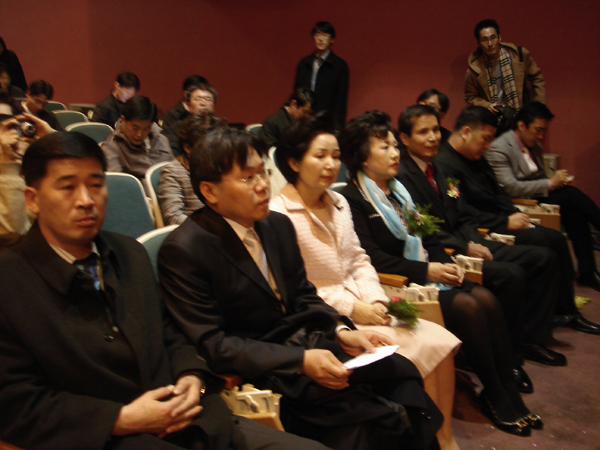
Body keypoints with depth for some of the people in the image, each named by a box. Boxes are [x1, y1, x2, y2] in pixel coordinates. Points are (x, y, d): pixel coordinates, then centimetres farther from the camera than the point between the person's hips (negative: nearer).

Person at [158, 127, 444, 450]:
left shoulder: (278, 224, 6)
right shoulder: (182, 251, -15)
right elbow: (210, 344, -17)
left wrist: (342, 331, -7)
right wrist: (299, 361, -24)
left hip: (308, 343, 7)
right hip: (259, 367, -6)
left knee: (401, 371, -13)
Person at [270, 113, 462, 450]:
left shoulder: (339, 203, 10)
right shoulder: (279, 215, -14)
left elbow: (359, 260, 13)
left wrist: (376, 300, -4)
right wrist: (351, 308, -16)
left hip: (363, 308, 7)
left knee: (440, 340, -8)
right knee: (420, 350, -16)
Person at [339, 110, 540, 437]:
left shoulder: (397, 190, 17)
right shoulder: (352, 199, -8)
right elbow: (372, 257, -17)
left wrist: (444, 263, 0)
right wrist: (425, 271, -18)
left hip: (425, 274, 7)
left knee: (486, 298, -15)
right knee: (467, 306, -23)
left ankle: (509, 393, -6)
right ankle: (494, 396, -5)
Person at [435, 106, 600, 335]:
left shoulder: (477, 159, 16)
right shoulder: (444, 164, -17)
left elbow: (499, 193, 21)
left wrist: (516, 215, 2)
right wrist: (506, 222, -18)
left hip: (500, 223, 10)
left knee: (556, 237, 1)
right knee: (539, 239, -21)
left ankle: (566, 311, 9)